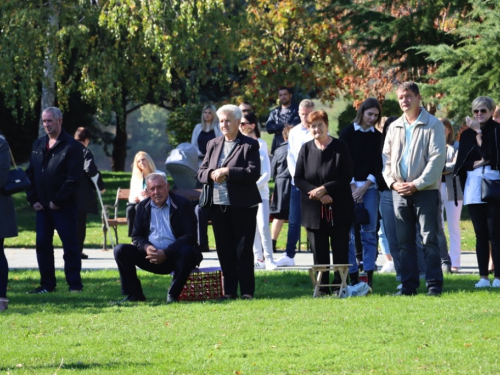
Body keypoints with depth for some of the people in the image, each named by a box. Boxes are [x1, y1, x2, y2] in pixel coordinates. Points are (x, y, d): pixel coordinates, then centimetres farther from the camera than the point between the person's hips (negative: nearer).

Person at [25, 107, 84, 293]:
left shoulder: (71, 146, -8)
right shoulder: (38, 145, 12)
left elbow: (73, 178, -14)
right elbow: (30, 173, 14)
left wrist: (58, 201, -16)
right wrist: (33, 199, 3)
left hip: (63, 206, -7)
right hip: (42, 206, 7)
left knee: (70, 244, -3)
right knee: (42, 244, 7)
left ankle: (75, 284, 0)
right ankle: (47, 284, 14)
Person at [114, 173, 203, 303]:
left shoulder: (182, 204, -5)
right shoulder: (143, 207, 8)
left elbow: (189, 236, -13)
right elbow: (137, 236, 8)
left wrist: (165, 253, -23)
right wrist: (146, 247, -17)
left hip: (173, 256, -4)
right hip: (151, 256, 4)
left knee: (187, 252, -37)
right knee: (121, 251, -15)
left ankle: (173, 294, -20)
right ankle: (134, 294, -8)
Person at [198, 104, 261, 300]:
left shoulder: (250, 145, -3)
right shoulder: (213, 145, 14)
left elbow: (254, 173, -14)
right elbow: (201, 172, 11)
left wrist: (228, 172, -18)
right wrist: (212, 174, -11)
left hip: (242, 205, -5)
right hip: (218, 206, 5)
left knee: (243, 250, 0)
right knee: (224, 250, 7)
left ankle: (247, 291, 5)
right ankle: (229, 291, 12)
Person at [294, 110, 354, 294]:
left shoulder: (340, 147, -1)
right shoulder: (306, 149, 6)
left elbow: (346, 177, -6)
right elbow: (298, 179, 4)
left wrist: (324, 189, -16)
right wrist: (317, 193, -11)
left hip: (339, 209, -2)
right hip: (314, 210, 2)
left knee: (340, 251, 0)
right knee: (319, 252, 3)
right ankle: (322, 288, 8)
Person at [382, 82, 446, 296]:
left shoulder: (433, 125, -3)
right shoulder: (394, 127, 14)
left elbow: (437, 159, -9)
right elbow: (387, 157, 15)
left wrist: (417, 184, -14)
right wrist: (392, 182, -2)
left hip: (425, 191, -5)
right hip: (399, 191, 5)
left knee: (429, 239, -5)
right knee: (405, 241, 5)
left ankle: (434, 285, -4)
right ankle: (408, 285, 9)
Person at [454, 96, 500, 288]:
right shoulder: (467, 134, 13)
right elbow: (461, 164, 9)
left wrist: (478, 132, -13)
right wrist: (478, 163, -8)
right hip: (473, 189, 4)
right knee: (480, 234, 4)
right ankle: (483, 277, 6)